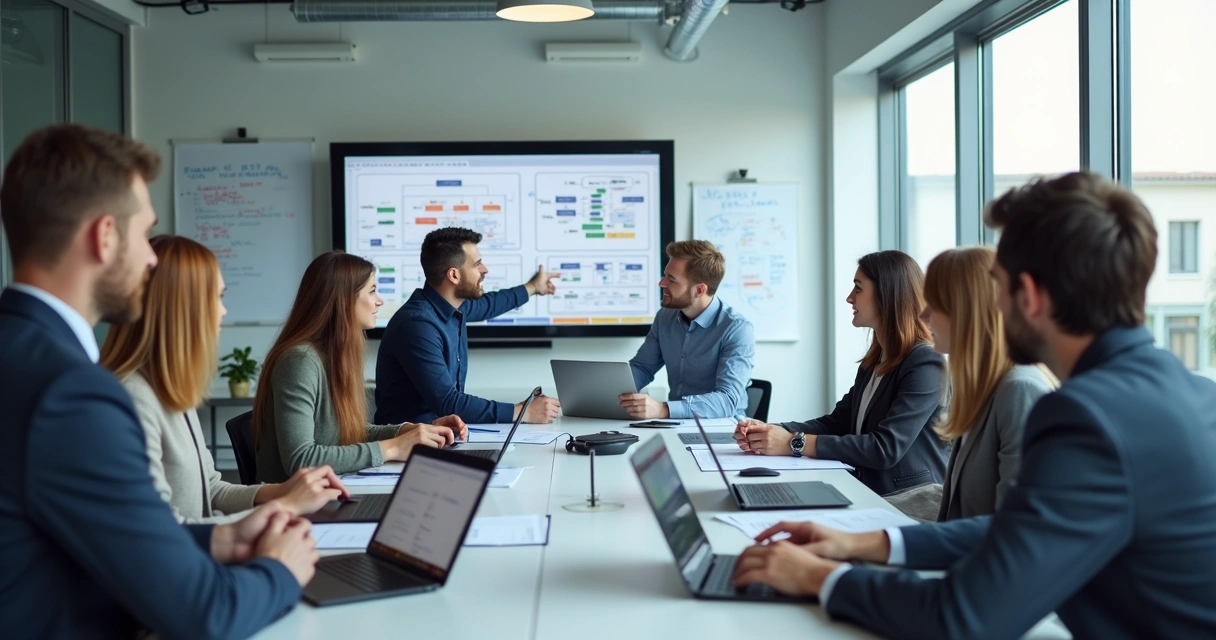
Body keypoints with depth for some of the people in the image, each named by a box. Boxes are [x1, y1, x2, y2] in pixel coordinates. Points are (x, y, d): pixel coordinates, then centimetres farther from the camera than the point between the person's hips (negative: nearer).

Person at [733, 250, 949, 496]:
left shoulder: (926, 365, -14)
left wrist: (795, 443, -21)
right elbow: (836, 422, 10)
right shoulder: (874, 361, 13)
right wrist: (770, 431, -6)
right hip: (872, 498, 7)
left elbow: (886, 448, -21)